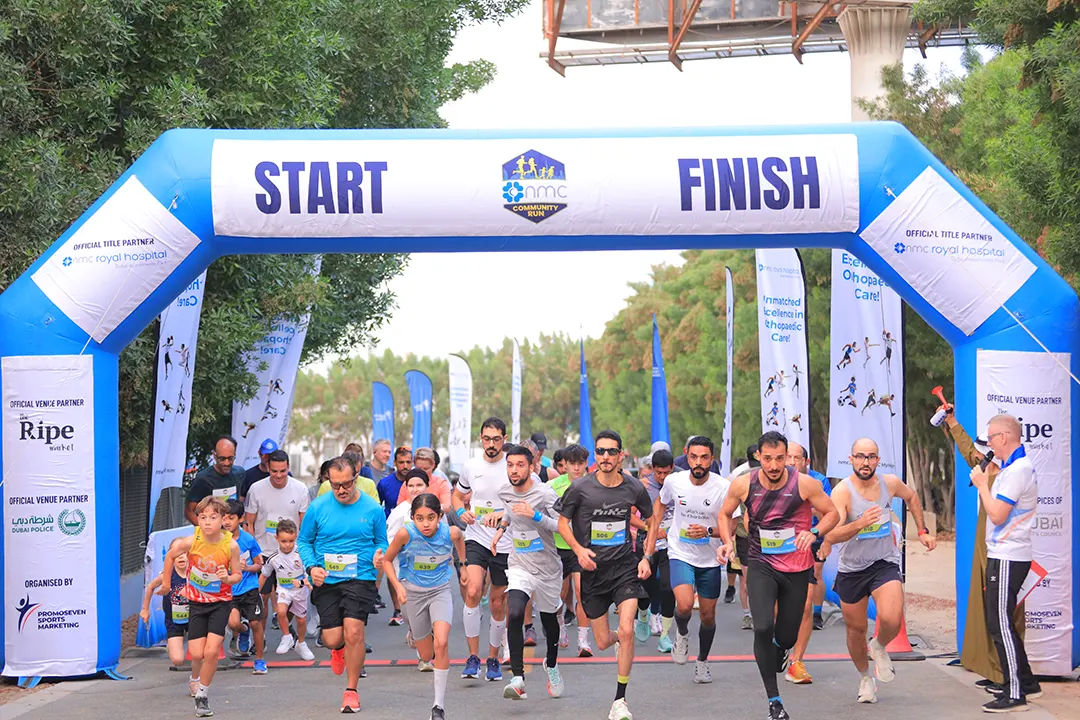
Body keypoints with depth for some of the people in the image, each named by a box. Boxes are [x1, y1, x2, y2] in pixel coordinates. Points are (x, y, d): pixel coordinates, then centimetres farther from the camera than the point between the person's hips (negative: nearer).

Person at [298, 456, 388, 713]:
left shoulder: (372, 508, -1)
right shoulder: (318, 507, -1)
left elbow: (381, 541, 11)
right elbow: (303, 541, 9)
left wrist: (379, 555, -11)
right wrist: (311, 567, -8)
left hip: (360, 578, -1)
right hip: (326, 581, 1)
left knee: (353, 631, -16)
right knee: (332, 639, -1)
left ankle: (351, 690, 3)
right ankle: (340, 649, 42)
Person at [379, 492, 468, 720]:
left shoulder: (450, 532, -22)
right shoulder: (405, 533, -25)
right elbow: (387, 560, -7)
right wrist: (397, 586, -19)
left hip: (440, 591, -1)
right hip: (414, 593, 1)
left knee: (441, 644, -24)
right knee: (427, 656, 12)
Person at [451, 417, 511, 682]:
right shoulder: (470, 466, 3)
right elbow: (457, 495, 20)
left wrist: (500, 514, -24)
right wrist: (462, 512, -1)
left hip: (505, 543, -1)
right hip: (476, 539, 1)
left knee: (498, 604, 8)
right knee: (472, 591, -21)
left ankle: (493, 658, 26)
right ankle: (473, 656, -12)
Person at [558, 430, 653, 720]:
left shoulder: (634, 488, -4)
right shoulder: (581, 488, -8)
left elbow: (650, 520, 13)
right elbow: (563, 522, 3)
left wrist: (646, 558, 4)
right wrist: (579, 550, -13)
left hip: (625, 566, 0)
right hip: (593, 569, 0)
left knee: (626, 631, -16)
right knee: (602, 642, 5)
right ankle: (618, 641, 45)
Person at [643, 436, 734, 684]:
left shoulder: (724, 487, -15)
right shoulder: (674, 481, -8)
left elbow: (729, 526, -13)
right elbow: (660, 504, 14)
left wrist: (708, 531, -31)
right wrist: (651, 536, 12)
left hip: (710, 560, 0)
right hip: (680, 554, 0)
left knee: (708, 615, 10)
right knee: (684, 605, -24)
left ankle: (702, 661, 35)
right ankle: (682, 633, 11)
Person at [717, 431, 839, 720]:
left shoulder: (805, 484, -14)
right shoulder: (743, 484, -10)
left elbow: (832, 513, -2)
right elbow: (725, 514, 8)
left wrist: (814, 532, -21)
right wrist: (728, 542, -9)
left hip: (798, 569, 0)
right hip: (761, 566, 0)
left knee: (787, 637, 8)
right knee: (763, 628, -20)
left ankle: (778, 648, 50)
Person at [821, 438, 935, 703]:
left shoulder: (890, 483, -7)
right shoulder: (842, 491, -19)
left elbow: (911, 497, 19)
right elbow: (831, 536, -31)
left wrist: (923, 531, 17)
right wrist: (860, 524, -46)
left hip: (884, 564, 1)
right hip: (851, 569, -1)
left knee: (891, 620, -23)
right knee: (856, 630, 13)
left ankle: (880, 647, 12)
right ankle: (865, 677, 40)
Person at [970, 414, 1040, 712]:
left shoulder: (1017, 470, -18)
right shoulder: (1015, 466, 16)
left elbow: (997, 515, -21)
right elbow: (992, 511, 19)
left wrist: (982, 484, -12)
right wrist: (983, 483, 7)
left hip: (1007, 559, -11)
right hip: (1003, 555, 11)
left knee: (1000, 624, -8)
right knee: (1000, 623, 16)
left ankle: (1015, 695, -5)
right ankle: (1026, 683, 23)